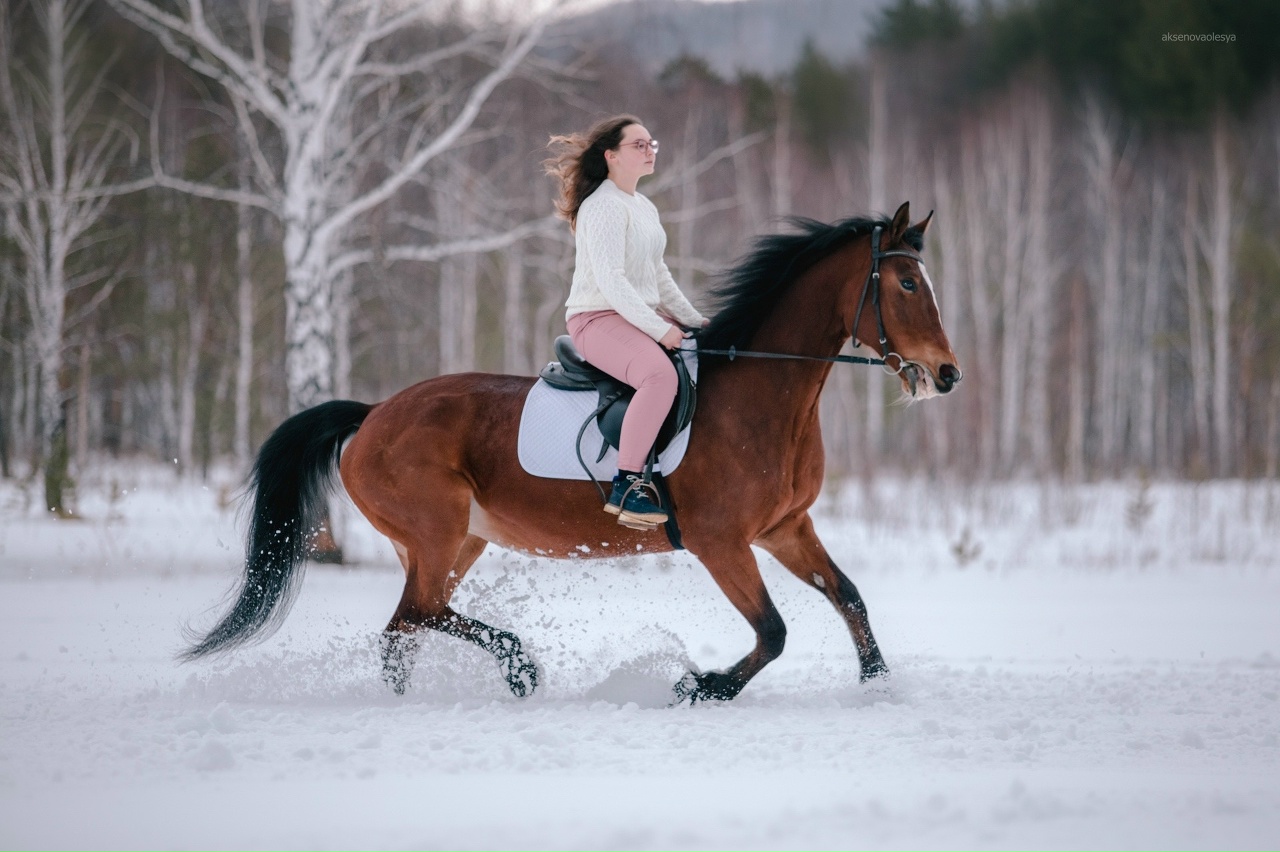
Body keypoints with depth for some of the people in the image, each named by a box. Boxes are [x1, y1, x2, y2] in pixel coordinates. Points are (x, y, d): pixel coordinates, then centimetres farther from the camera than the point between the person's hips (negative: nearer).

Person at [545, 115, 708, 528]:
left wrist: (693, 320, 12)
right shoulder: (603, 207, -14)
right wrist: (659, 328, -24)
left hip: (645, 314, 10)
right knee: (660, 374, -36)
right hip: (598, 318, -10)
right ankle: (625, 489, -34)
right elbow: (609, 279, -22)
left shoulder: (644, 208, 17)